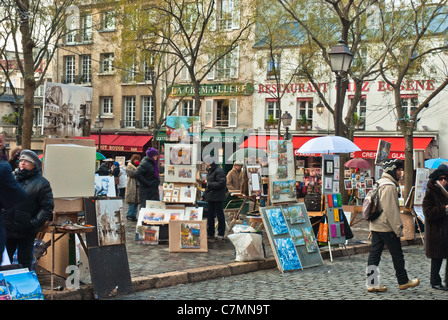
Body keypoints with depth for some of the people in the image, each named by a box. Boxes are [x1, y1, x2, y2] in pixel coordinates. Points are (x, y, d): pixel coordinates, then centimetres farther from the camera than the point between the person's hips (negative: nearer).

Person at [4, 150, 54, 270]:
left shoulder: (42, 183, -4)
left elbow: (47, 207, -7)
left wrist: (34, 224, -15)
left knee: (25, 262, 4)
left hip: (26, 233, -5)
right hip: (7, 229, 5)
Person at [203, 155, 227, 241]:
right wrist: (205, 193, 20)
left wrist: (210, 185, -20)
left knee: (219, 215, -2)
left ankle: (221, 234, 4)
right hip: (210, 197, 10)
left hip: (217, 198, -10)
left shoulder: (219, 171, -14)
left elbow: (221, 183, -23)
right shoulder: (210, 171, 17)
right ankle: (210, 233, 22)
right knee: (210, 215, 13)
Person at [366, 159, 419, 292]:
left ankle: (372, 283, 7)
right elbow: (391, 210, -21)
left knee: (374, 254, 6)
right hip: (387, 227, -9)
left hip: (375, 225, 9)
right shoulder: (389, 186, -17)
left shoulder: (379, 184, 16)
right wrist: (398, 228, -17)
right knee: (397, 255, 5)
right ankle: (403, 281, 17)